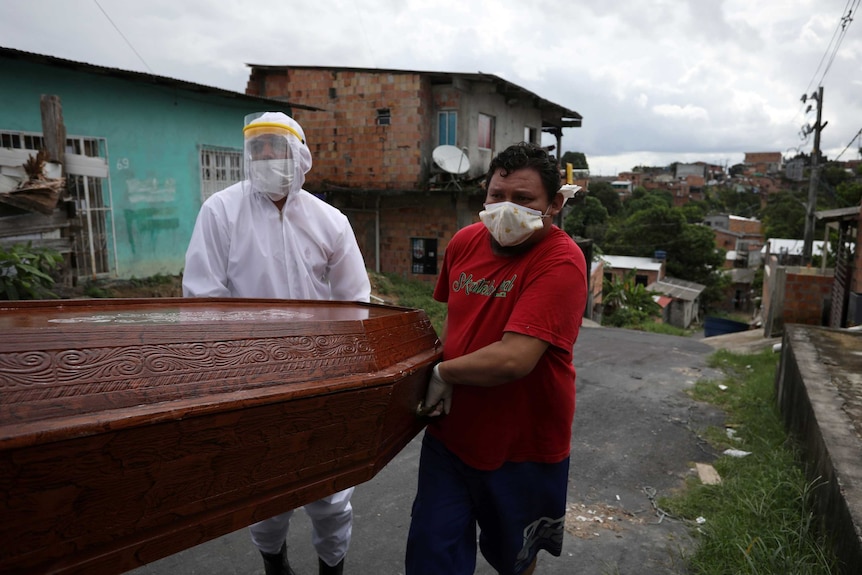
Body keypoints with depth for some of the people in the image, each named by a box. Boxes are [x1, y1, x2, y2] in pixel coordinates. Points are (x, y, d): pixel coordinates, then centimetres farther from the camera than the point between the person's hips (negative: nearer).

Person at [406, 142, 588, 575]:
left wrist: (441, 373, -16)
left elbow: (514, 359, -32)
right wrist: (441, 389, 1)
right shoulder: (465, 241, -4)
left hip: (522, 449, -4)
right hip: (450, 434, 4)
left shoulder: (561, 262, -23)